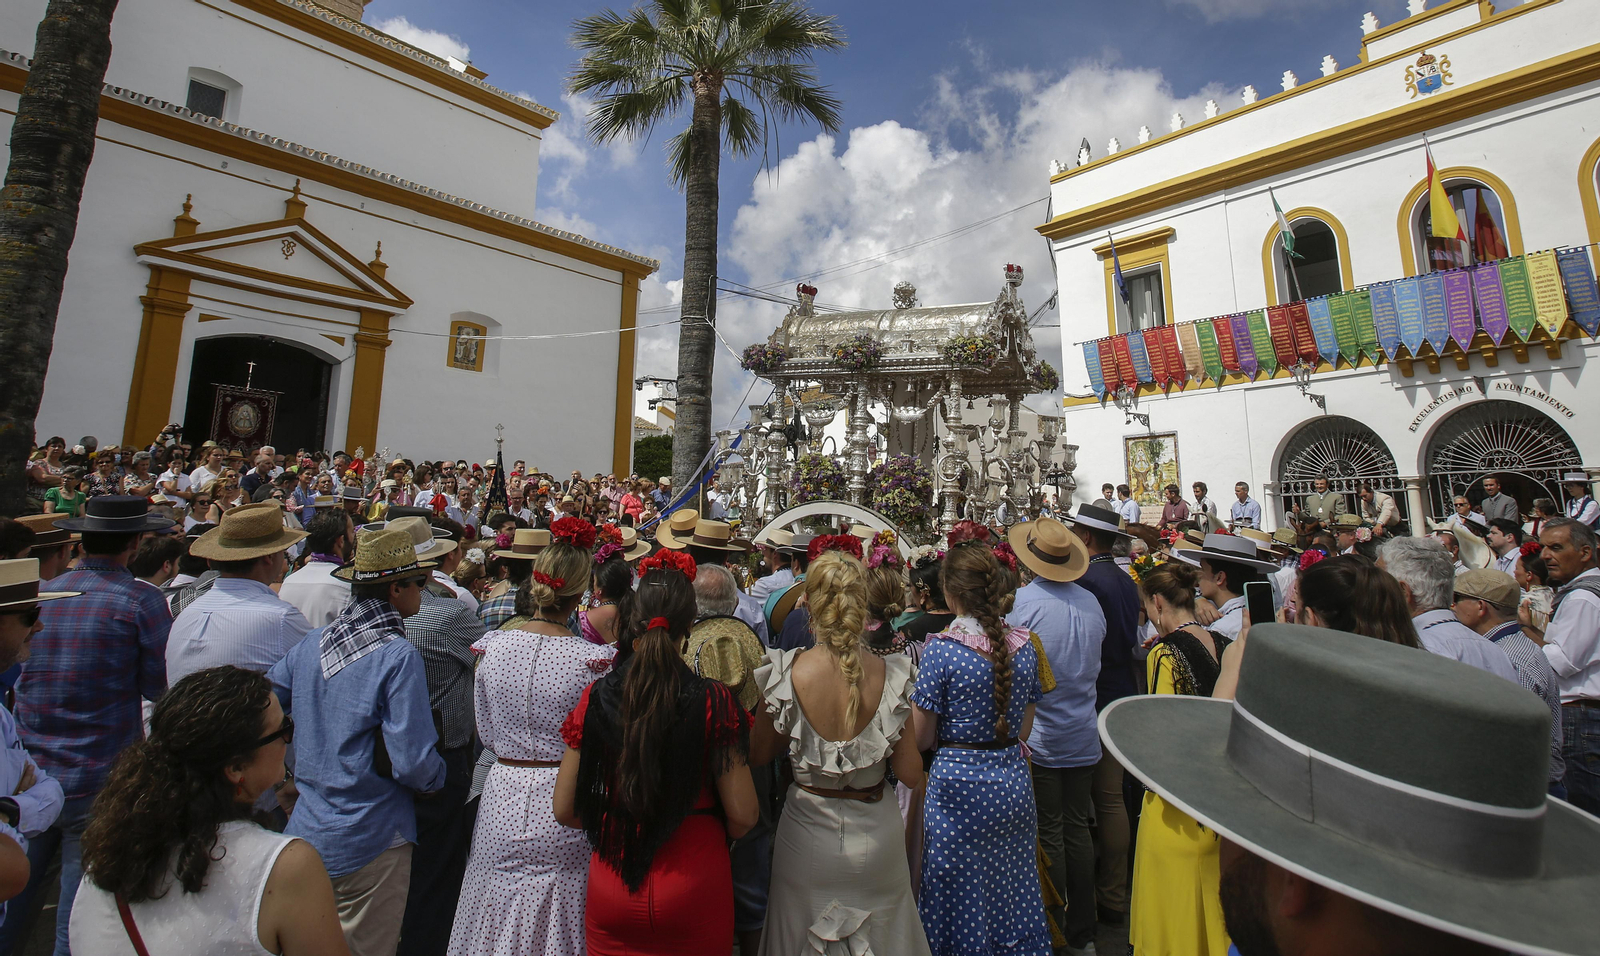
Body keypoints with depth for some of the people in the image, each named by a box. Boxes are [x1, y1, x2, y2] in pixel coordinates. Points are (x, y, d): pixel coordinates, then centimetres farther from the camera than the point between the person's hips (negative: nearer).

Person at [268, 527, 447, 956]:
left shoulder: (310, 644, -3)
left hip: (307, 829, 7)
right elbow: (412, 763, -24)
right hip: (367, 843, -6)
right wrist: (439, 776, -2)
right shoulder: (398, 657, -23)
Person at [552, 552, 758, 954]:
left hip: (611, 887, 2)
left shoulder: (596, 697, -13)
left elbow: (564, 810, -4)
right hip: (695, 890, -1)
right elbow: (742, 816, -14)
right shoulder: (714, 702, -19)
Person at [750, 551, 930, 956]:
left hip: (808, 837, -1)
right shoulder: (889, 675, -17)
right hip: (876, 837, 1)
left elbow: (759, 754, -4)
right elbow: (911, 775, -10)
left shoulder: (788, 674, -20)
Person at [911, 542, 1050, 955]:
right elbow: (1024, 728, 7)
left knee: (963, 896, 14)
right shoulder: (1024, 645, -3)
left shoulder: (941, 649, -19)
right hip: (1013, 780, 5)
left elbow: (920, 739, -12)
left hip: (959, 783, -5)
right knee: (1014, 890, 22)